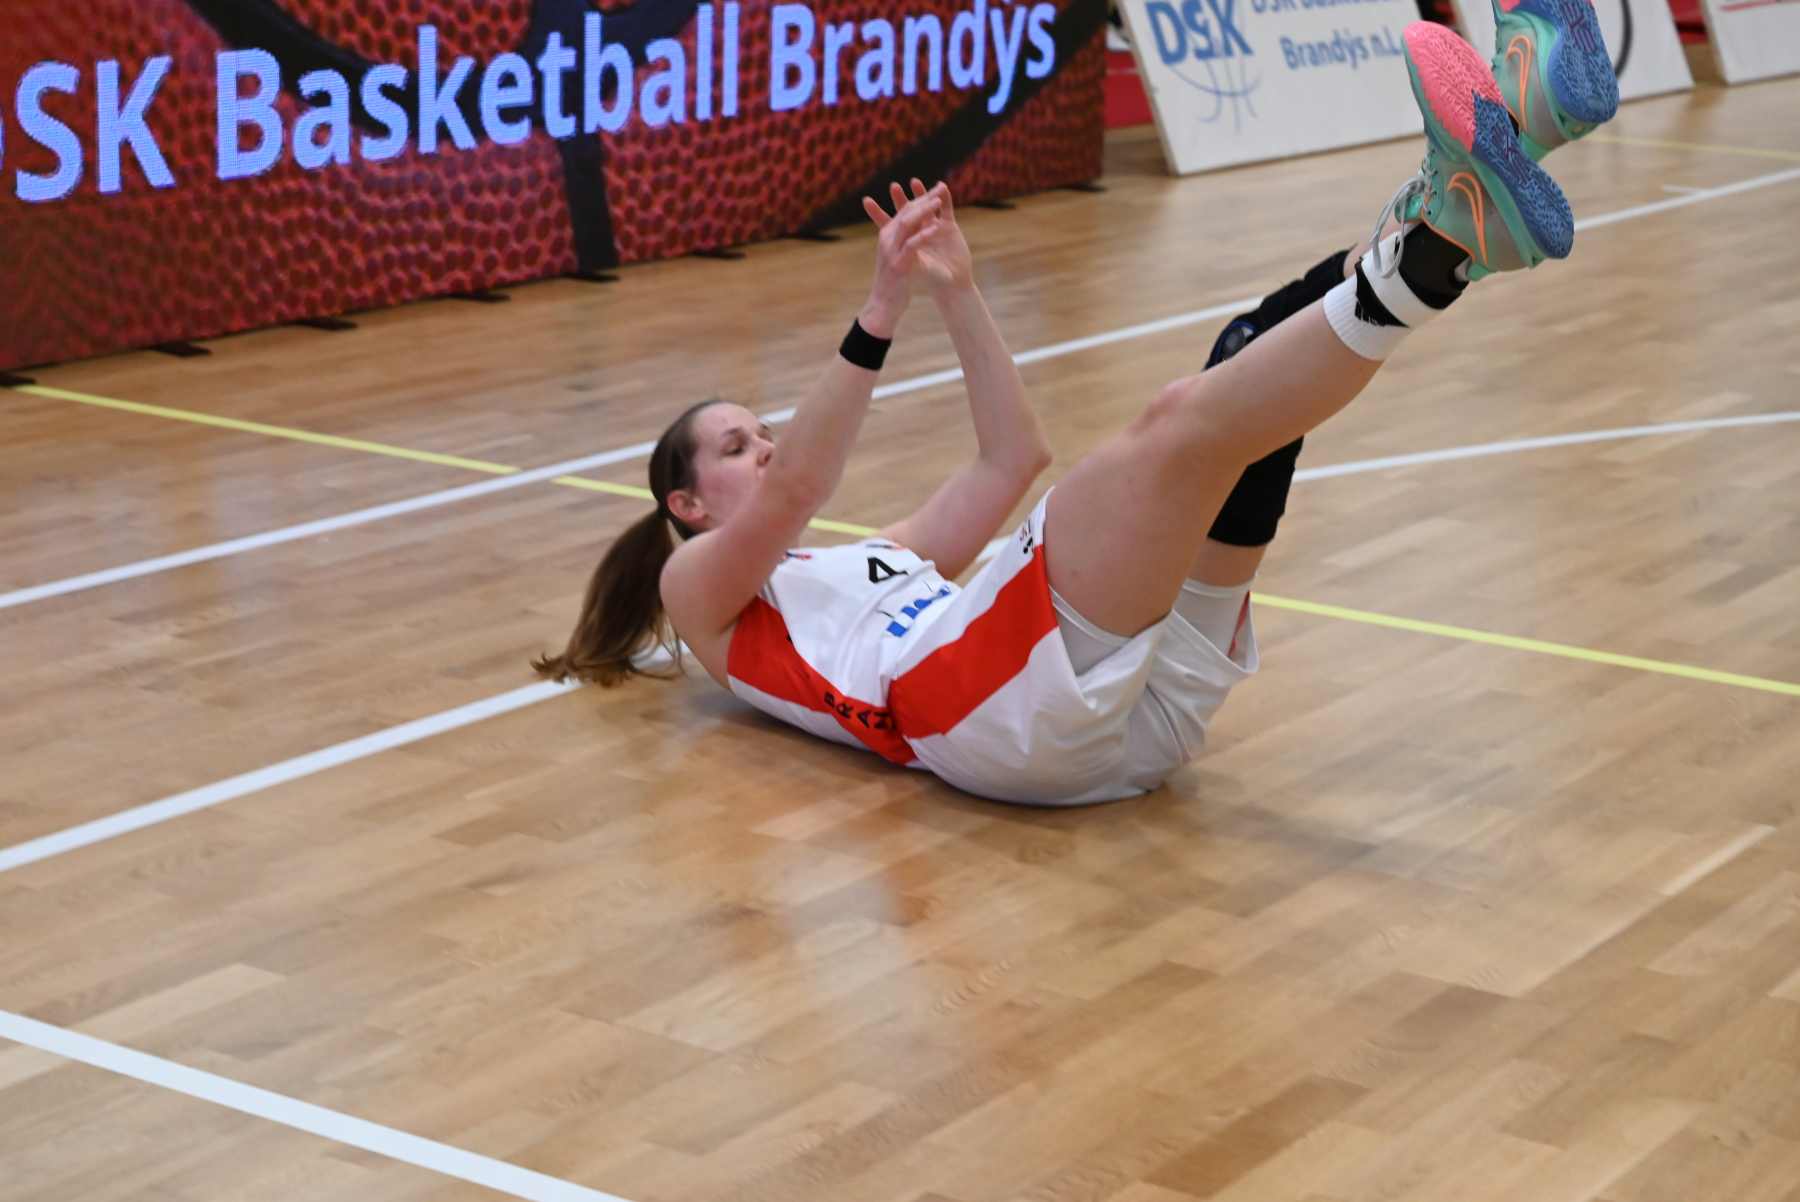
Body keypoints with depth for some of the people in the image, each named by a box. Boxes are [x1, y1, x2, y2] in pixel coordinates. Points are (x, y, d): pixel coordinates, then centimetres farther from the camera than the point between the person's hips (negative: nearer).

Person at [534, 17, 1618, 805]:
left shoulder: (880, 559, 40)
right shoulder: (699, 588, 20)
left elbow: (1012, 458, 33)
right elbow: (788, 498, -1)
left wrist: (955, 291, 25)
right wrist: (879, 315, -9)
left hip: (1145, 698, 7)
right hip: (991, 702, -6)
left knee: (1255, 363, -6)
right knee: (1182, 424, -26)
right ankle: (1434, 252, -43)